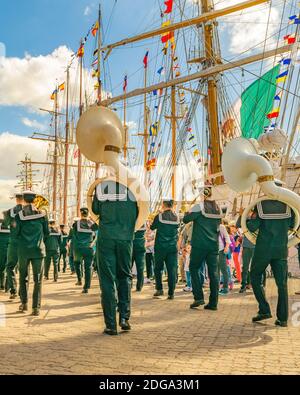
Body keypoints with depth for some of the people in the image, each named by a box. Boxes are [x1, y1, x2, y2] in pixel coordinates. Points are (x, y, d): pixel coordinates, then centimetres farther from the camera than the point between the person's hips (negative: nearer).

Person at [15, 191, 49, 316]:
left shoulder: (19, 215, -6)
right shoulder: (42, 214, -3)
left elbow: (17, 233, -2)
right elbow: (47, 233, 3)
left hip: (23, 250, 0)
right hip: (38, 249, 0)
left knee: (23, 277, 17)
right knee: (37, 279, 3)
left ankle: (24, 303, 20)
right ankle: (36, 307, 0)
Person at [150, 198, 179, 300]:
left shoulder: (159, 217, -7)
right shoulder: (176, 218, 0)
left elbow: (152, 227, 9)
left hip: (160, 247, -2)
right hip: (173, 247, 2)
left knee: (158, 268, 14)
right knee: (172, 270, 2)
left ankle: (159, 289, 9)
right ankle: (171, 293, 2)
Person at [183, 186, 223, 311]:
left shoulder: (199, 207, -9)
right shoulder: (218, 209, 8)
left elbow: (186, 219, -5)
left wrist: (187, 213, 12)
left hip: (200, 244, -4)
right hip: (214, 244, 5)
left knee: (194, 268, 9)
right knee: (213, 272, 5)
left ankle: (199, 297, -1)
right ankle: (213, 303, 7)